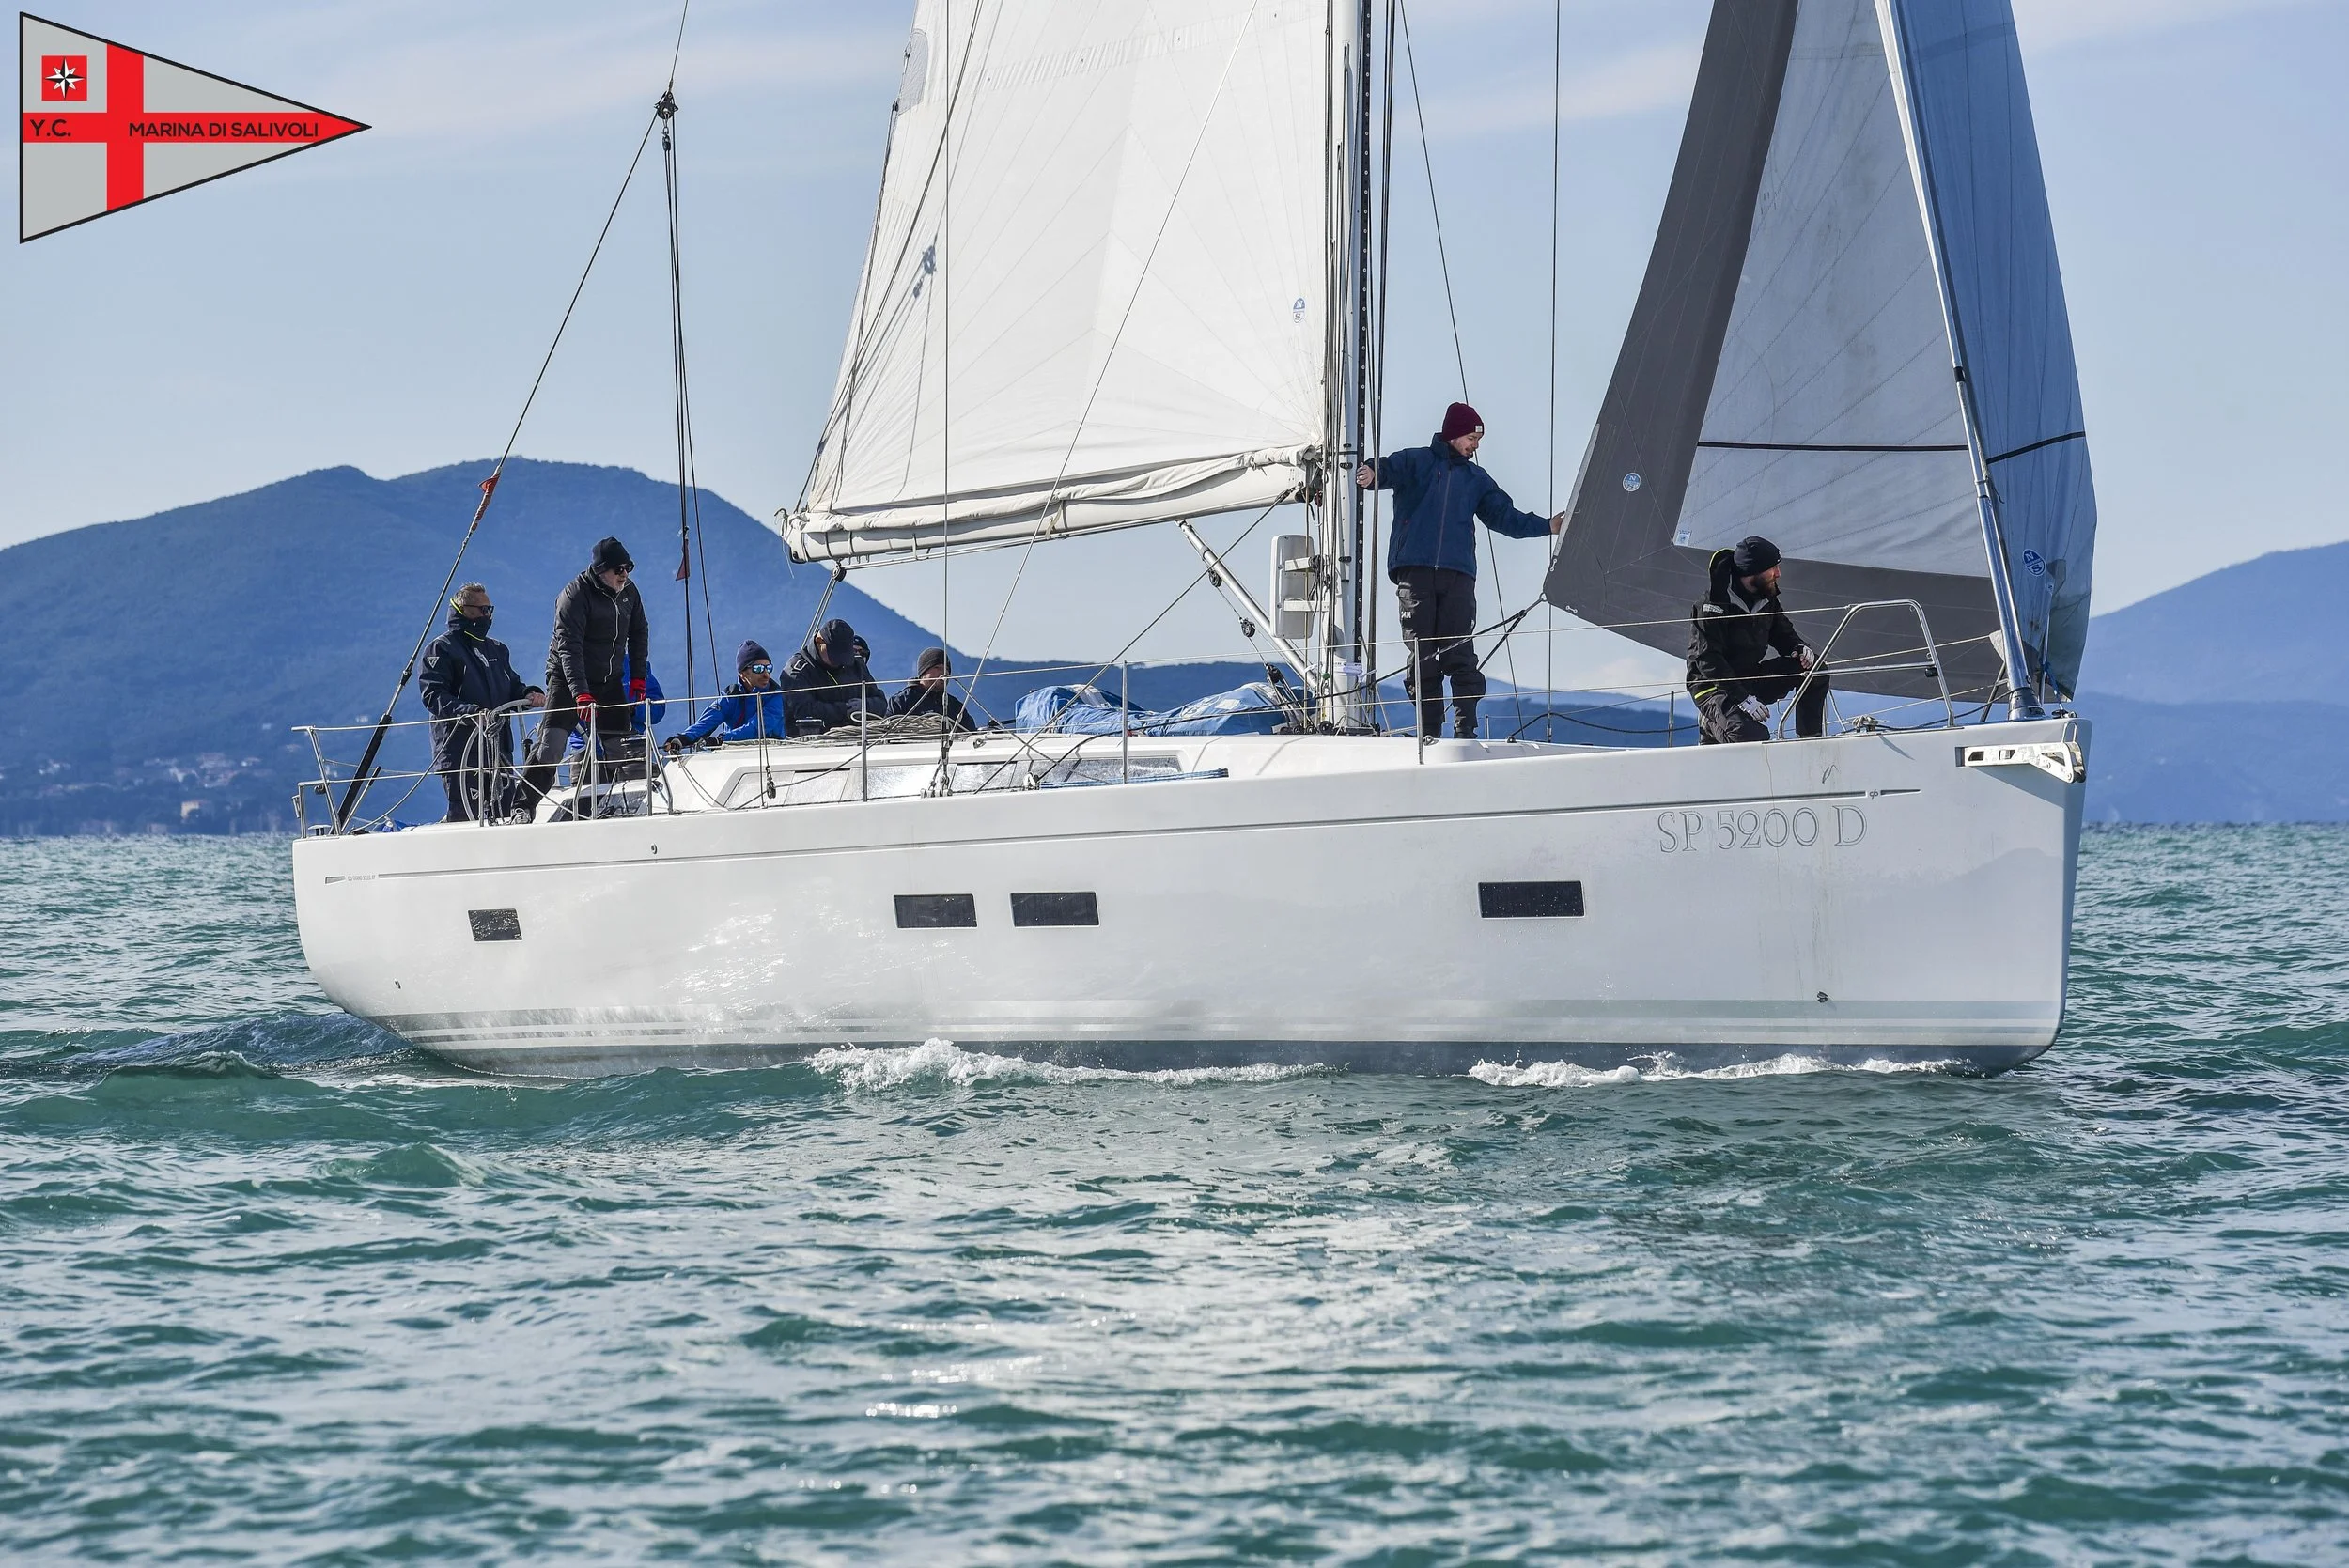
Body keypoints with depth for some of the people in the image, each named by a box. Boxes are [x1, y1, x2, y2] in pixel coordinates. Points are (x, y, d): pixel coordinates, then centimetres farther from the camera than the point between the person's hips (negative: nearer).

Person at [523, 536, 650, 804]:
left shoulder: (628, 592, 2)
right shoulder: (575, 594, -19)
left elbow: (639, 634, 17)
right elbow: (569, 647, -27)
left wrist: (638, 677, 10)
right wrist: (581, 693, -35)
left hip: (610, 682, 6)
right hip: (568, 679, -6)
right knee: (550, 748, -17)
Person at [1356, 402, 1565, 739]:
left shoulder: (1476, 478, 23)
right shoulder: (1416, 462, 10)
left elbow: (1504, 516, 23)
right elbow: (1388, 470, -9)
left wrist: (1547, 526, 12)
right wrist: (1371, 475, -33)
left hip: (1458, 575, 2)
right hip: (1414, 572, -2)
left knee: (1460, 655, -8)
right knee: (1422, 654, -3)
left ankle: (1466, 730, -11)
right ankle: (1428, 733, -1)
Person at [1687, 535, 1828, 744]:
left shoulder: (1767, 599, 4)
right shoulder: (1713, 604, -20)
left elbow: (1782, 634, 18)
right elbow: (1708, 660, -23)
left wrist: (1799, 648, -9)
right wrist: (1742, 698, -31)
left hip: (1751, 678, 8)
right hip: (1714, 686, -8)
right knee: (1753, 737, -31)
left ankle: (1811, 739, 2)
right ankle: (1714, 722, 0)